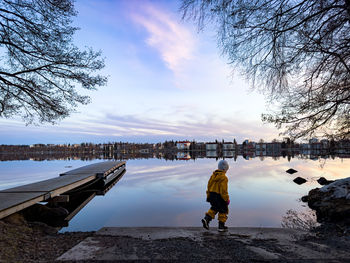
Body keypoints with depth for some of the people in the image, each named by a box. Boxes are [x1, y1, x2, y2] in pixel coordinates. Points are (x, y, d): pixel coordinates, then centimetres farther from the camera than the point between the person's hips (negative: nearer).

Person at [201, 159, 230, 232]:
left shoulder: (213, 175, 3)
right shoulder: (223, 178, -20)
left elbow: (209, 186, 9)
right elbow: (223, 190, -20)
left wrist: (208, 196, 19)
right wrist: (227, 199, -9)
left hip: (212, 196, 7)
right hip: (219, 197, -7)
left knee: (214, 208, 24)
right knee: (223, 211, 12)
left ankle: (206, 219, 8)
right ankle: (221, 226, 20)